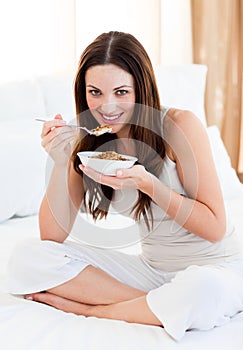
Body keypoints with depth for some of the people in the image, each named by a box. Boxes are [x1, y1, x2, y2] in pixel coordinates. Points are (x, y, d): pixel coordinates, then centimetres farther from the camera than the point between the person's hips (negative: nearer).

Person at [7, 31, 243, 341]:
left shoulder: (180, 125, -15)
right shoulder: (85, 142, -2)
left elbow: (215, 228, -14)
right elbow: (53, 236, -5)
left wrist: (146, 183, -26)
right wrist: (59, 162, -19)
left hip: (214, 267, -4)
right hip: (152, 268, 4)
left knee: (203, 290, -41)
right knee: (26, 256, -9)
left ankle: (87, 309, -14)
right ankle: (155, 305, -14)